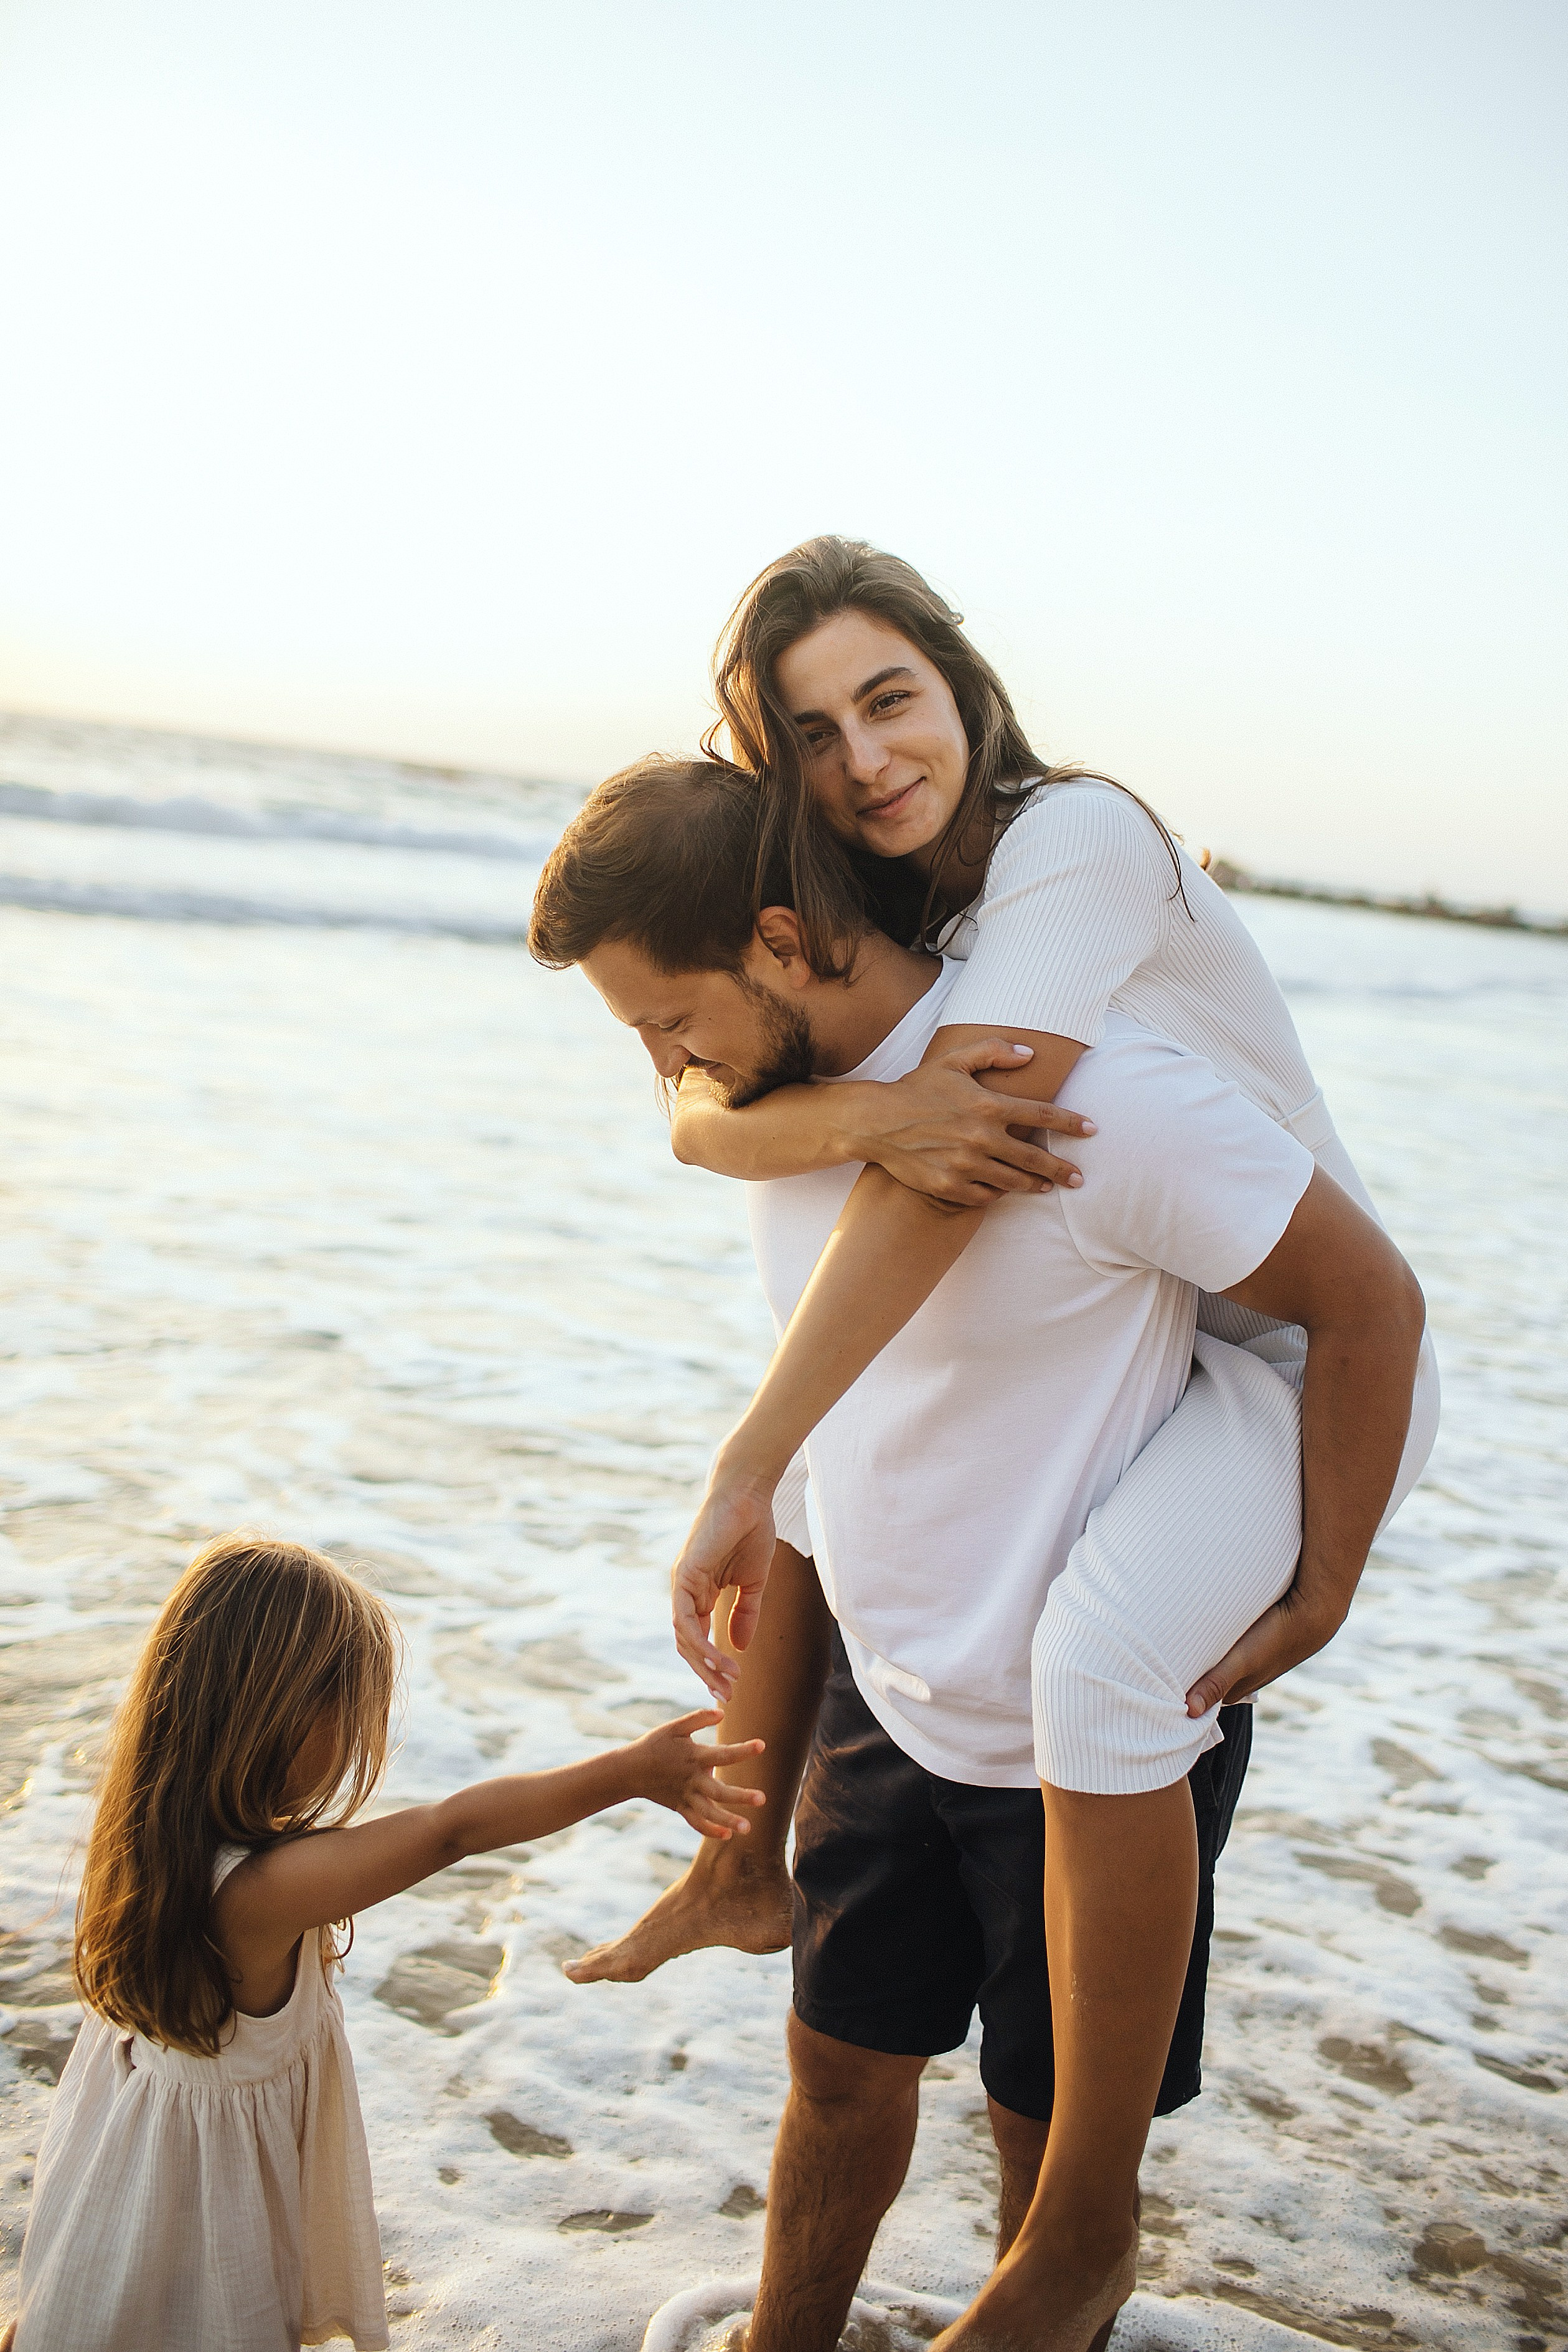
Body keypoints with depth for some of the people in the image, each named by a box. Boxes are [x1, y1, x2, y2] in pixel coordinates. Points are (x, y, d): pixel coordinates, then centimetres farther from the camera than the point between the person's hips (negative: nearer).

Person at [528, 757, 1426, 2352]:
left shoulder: (1092, 1096, -27)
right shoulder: (777, 1091, -3)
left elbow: (1371, 1301, -17)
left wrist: (1315, 1607, -13)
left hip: (1102, 1741, -6)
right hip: (886, 1689, 6)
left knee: (1055, 2129, 11)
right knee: (840, 2066, 21)